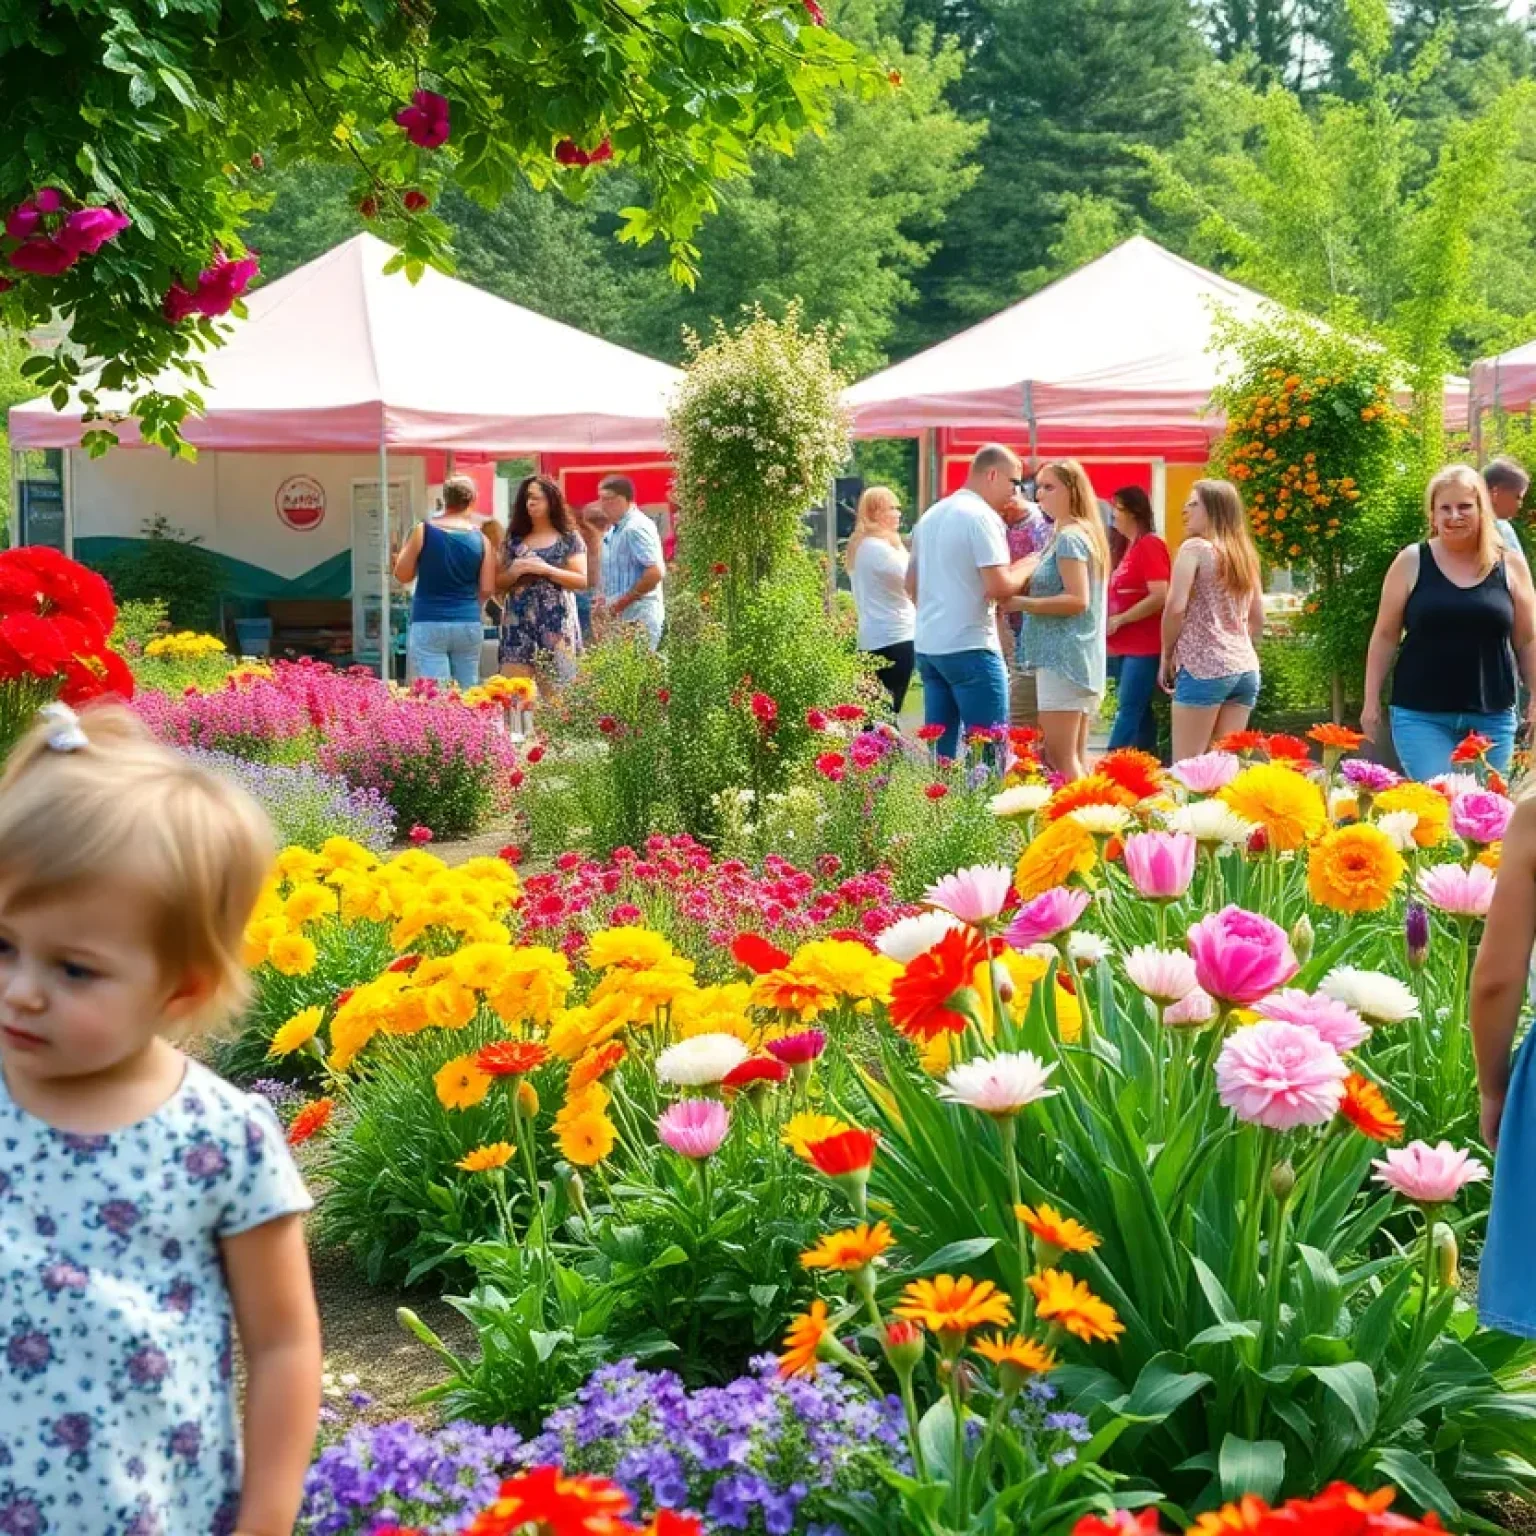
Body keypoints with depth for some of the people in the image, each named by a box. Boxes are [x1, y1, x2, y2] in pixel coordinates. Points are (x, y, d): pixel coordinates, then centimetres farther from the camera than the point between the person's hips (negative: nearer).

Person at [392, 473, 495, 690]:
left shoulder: (423, 531, -4)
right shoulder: (481, 539, 0)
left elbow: (402, 575, 4)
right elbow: (487, 589, 1)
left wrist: (405, 548, 20)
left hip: (429, 624, -2)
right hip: (469, 624, 2)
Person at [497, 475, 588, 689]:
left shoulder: (569, 538, 4)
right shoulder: (514, 539, 14)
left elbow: (582, 580, -4)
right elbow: (498, 582, 16)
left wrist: (546, 570, -13)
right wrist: (514, 572, -6)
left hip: (555, 624, -3)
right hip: (518, 623, 3)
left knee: (554, 688, -3)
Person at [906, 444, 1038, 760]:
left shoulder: (930, 516, 15)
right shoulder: (982, 517, -12)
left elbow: (912, 585, 22)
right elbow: (999, 588, -18)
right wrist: (1026, 567, -1)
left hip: (927, 646, 8)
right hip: (970, 648, -8)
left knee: (939, 750, 10)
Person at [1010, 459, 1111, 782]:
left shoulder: (1069, 538, -12)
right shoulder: (1085, 533, 18)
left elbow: (1077, 599, -20)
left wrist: (1022, 603, -17)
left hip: (1063, 658, -10)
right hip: (1082, 658, 10)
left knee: (1061, 758, -11)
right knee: (1077, 757, 12)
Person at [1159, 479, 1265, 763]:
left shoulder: (1195, 547, -5)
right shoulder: (1245, 553, 16)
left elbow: (1175, 608, -13)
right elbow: (1258, 618, 19)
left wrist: (1167, 656, -1)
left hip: (1203, 668, -7)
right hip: (1246, 668, 7)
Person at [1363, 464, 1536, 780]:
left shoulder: (1510, 566, 4)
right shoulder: (1411, 562, 0)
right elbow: (1385, 636, 4)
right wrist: (1371, 702, 2)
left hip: (1492, 717, 2)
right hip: (1421, 714, -2)